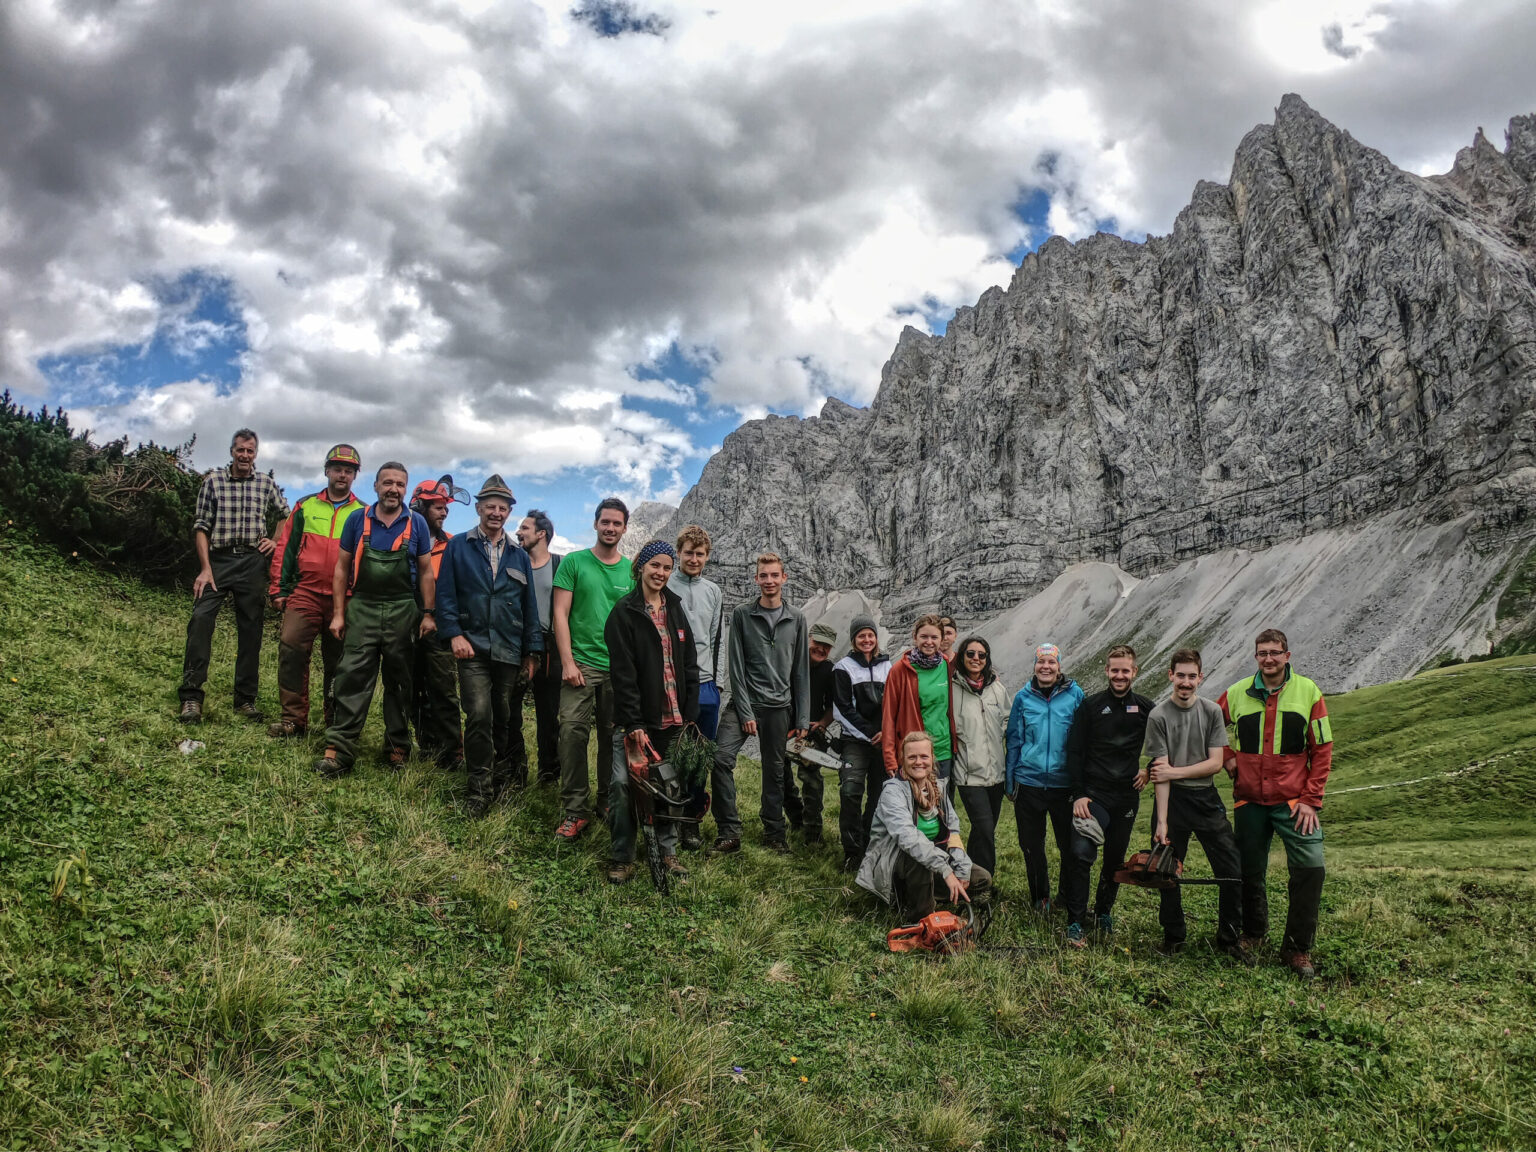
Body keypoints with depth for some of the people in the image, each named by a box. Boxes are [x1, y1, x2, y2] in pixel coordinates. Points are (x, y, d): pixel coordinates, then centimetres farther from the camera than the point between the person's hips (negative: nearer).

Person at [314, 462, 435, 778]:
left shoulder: (416, 524, 5)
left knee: (399, 682, 9)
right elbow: (342, 568, 7)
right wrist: (338, 613, 2)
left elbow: (425, 572, 7)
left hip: (403, 611, 1)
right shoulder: (357, 520, 5)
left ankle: (397, 747, 18)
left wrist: (428, 614, 0)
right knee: (352, 678, -7)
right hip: (362, 608, 0)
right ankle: (338, 751, -7)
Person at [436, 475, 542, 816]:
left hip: (510, 650, 3)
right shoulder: (458, 547, 5)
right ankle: (480, 788, -2)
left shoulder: (519, 556, 14)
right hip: (473, 647, -3)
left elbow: (529, 605, 14)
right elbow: (445, 593, 1)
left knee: (506, 717, 9)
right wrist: (454, 634, -11)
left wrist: (532, 651, 11)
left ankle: (506, 771, 29)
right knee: (479, 715, -12)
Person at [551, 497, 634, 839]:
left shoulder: (632, 570, 9)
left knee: (613, 737, 8)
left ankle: (608, 802, 23)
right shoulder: (574, 563, 2)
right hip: (581, 663, -2)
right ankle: (576, 810, -2)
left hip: (620, 668, 3)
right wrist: (567, 661, -9)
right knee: (572, 732, -10)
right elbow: (560, 613, -2)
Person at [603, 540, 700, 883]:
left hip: (673, 717, 5)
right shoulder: (625, 611, -5)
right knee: (624, 784, -7)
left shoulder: (675, 609, 12)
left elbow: (690, 664, 12)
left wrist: (689, 713, 4)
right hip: (636, 719, -5)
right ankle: (622, 858, 6)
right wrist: (634, 724, -16)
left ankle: (667, 851, 21)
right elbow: (623, 672, -11)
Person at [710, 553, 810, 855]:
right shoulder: (742, 614, 0)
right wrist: (745, 711, -10)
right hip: (744, 702, -2)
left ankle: (774, 833, 23)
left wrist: (802, 719, 3)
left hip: (779, 706, 2)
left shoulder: (796, 619, 5)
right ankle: (729, 831, -9)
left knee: (775, 771, 9)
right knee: (722, 758, -18)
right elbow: (737, 666, -4)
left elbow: (801, 671, 7)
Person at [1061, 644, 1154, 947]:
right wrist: (1078, 794, -8)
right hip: (1093, 794, -3)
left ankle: (1104, 912, 32)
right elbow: (1074, 752, -2)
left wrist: (1150, 771, 7)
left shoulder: (1146, 708, 5)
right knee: (1081, 852, -17)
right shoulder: (1090, 706, -1)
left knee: (1116, 859, 11)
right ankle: (1075, 922, -9)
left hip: (1127, 796, 3)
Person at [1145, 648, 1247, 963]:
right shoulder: (1159, 717, -5)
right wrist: (1162, 821, -13)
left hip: (1206, 799, 2)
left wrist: (1175, 772, -12)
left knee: (1232, 871, 0)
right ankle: (1173, 937, 21)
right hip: (1173, 800, -2)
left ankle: (1229, 938, 17)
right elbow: (1160, 774, -9)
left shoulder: (1212, 712, 3)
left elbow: (1215, 763, -2)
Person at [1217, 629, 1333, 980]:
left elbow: (1322, 748, 0)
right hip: (1250, 800, 2)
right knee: (1250, 871, 10)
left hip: (1294, 800, -2)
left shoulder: (1308, 691, -2)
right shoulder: (1237, 693, 2)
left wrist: (1310, 799, -6)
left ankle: (1297, 948, 3)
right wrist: (1227, 758, 4)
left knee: (1311, 867, -12)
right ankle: (1254, 934, 32)